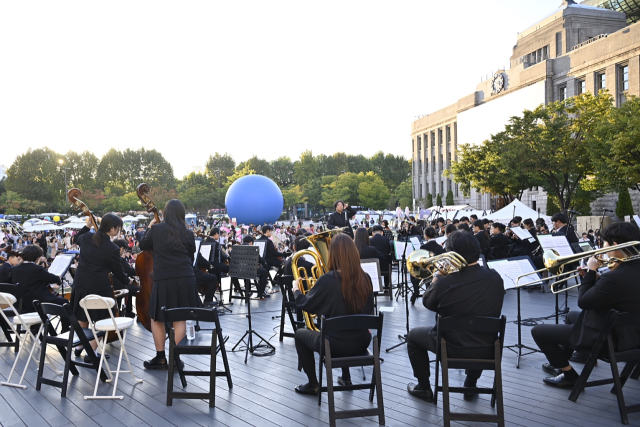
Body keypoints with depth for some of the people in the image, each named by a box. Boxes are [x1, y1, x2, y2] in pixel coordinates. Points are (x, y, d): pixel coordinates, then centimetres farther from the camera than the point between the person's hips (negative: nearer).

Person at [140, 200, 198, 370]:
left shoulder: (156, 229, -3)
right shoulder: (188, 233, 2)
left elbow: (143, 245, 14)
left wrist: (149, 227, 25)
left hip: (163, 279, -2)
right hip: (185, 279, 2)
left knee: (157, 317, 13)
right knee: (180, 319, 7)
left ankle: (160, 357, 16)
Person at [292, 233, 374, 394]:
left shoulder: (327, 280, -21)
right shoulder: (365, 278, -8)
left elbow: (305, 304, -7)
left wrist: (296, 289, 13)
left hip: (336, 345, -5)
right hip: (361, 342, 5)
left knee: (300, 334, 23)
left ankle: (313, 384, 28)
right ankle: (346, 377, 43)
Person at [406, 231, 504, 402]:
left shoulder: (445, 282, -26)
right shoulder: (495, 278, -14)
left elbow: (428, 303, -5)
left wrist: (436, 277, 4)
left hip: (452, 349, -3)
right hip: (486, 351, 4)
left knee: (413, 335, 24)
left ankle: (424, 388, 31)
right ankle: (471, 385, 42)